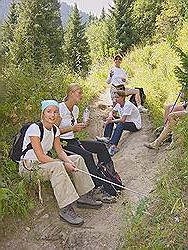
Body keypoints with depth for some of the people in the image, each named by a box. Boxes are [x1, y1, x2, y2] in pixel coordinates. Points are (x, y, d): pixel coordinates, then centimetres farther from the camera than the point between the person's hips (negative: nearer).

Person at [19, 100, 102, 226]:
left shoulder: (55, 129, 3)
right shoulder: (35, 128, -22)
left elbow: (60, 151, 3)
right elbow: (41, 157, -26)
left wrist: (69, 161, -19)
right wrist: (65, 164, -25)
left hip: (43, 163, 8)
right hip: (29, 165, -8)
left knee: (78, 158, -4)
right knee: (57, 166, -36)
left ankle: (84, 196, 2)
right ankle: (65, 210, -31)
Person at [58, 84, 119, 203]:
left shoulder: (75, 109, 14)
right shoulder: (60, 108, -12)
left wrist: (80, 127, 0)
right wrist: (72, 128, -22)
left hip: (73, 140, 8)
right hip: (62, 143, -8)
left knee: (101, 146, -9)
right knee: (87, 155, -29)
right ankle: (103, 190, -26)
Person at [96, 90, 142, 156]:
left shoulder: (128, 105, -25)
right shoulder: (118, 104, -1)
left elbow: (122, 120, -30)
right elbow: (112, 112, 11)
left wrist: (111, 121, -23)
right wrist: (110, 116, -13)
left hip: (135, 124, -9)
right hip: (126, 121, 9)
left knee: (120, 125, -36)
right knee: (110, 118, -3)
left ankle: (113, 146, -43)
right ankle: (107, 138, -14)